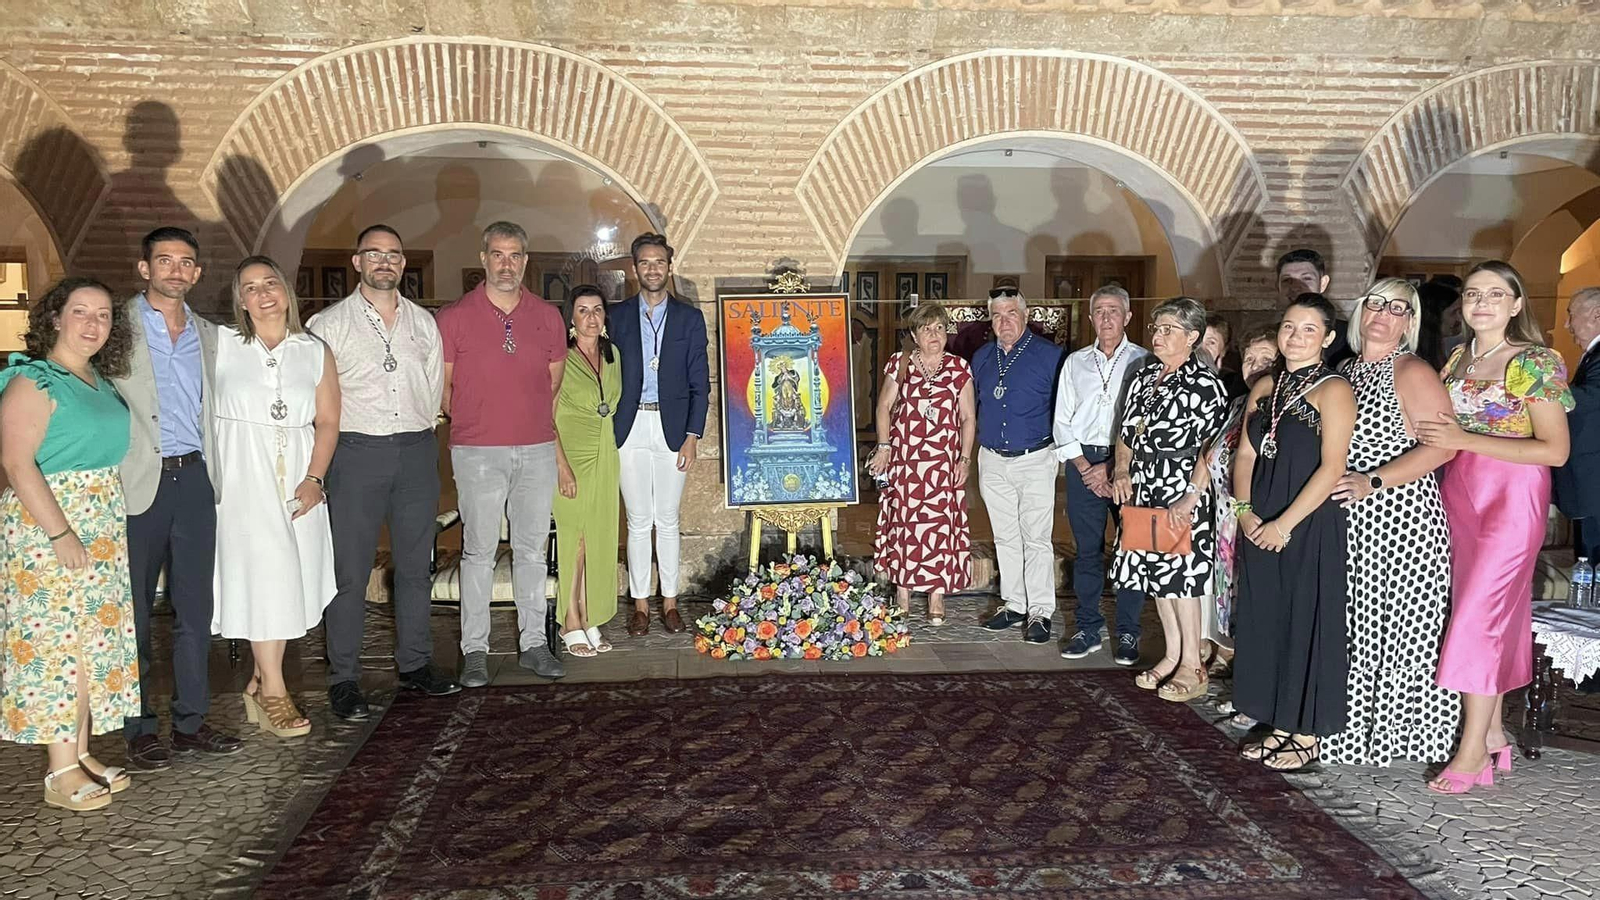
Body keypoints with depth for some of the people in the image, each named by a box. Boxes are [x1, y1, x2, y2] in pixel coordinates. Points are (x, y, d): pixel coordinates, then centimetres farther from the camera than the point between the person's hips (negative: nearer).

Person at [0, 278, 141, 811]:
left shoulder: (100, 382, 11)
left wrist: (108, 522, 10)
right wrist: (61, 534, -22)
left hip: (102, 529, 8)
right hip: (49, 528, -8)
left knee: (92, 642, 11)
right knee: (58, 642, -4)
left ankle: (81, 753, 20)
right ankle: (61, 774, 4)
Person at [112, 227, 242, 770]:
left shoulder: (208, 336, 14)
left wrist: (211, 471, 14)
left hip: (195, 480, 4)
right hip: (137, 483, -4)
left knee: (195, 607, 8)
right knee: (134, 611, 4)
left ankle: (191, 721, 18)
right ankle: (138, 730, 14)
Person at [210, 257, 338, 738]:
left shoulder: (315, 351, 9)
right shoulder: (220, 344, 5)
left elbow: (328, 421, 5)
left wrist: (314, 479, -6)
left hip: (298, 474, 3)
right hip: (243, 469, -3)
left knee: (287, 578, 3)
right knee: (263, 572, -10)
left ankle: (259, 684, 16)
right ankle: (274, 692, -4)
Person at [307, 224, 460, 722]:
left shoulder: (424, 322, 13)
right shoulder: (329, 324, 2)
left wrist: (419, 434, 11)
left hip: (416, 452, 3)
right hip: (357, 453, -3)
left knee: (415, 565, 10)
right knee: (349, 571, -3)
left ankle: (415, 663, 22)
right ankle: (343, 678, 6)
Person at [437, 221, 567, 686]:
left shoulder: (547, 316, 8)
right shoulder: (455, 317, -1)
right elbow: (442, 386, 4)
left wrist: (536, 423, 10)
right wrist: (472, 422, 4)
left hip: (537, 450, 3)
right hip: (478, 451, -3)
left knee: (532, 550, 9)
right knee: (479, 551, 1)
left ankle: (533, 644, 18)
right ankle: (474, 649, 10)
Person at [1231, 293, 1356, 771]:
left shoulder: (1333, 390, -9)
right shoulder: (1265, 387, 11)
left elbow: (1331, 468, -16)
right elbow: (1246, 454, 10)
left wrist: (1284, 524, -17)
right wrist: (1246, 511, -5)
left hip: (1310, 527, -7)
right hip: (1259, 528, 7)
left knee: (1307, 623, 2)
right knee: (1265, 620, 12)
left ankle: (1308, 735, 15)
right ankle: (1279, 727, 25)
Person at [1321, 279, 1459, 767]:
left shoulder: (1413, 373, -8)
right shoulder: (1347, 369, 14)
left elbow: (1442, 445, -16)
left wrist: (1373, 482, -22)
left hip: (1401, 522, -7)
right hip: (1351, 523, 7)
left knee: (1396, 626, 1)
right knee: (1352, 627, 10)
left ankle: (1385, 733, 14)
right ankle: (1352, 726, 21)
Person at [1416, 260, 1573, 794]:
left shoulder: (1537, 363, -8)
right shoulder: (1457, 360, 11)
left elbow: (1555, 450, -14)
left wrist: (1466, 441, -18)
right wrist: (1435, 436, -1)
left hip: (1512, 498, -6)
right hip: (1460, 492, 6)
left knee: (1481, 615, -9)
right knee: (1488, 614, 10)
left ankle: (1473, 749, -1)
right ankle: (1494, 732, 19)